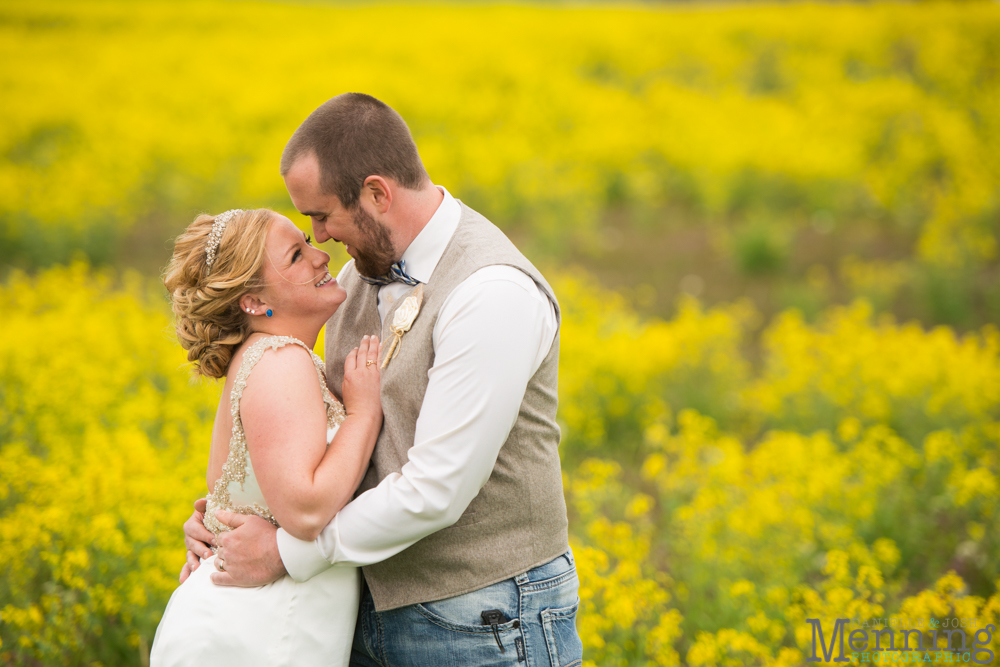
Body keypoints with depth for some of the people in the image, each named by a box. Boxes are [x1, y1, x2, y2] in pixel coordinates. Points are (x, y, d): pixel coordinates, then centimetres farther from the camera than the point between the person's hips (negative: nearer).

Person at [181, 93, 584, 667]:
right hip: (379, 610, 8)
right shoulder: (363, 275, 5)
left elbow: (438, 489, -25)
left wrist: (289, 553, -17)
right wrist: (225, 509, 1)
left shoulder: (493, 295, -22)